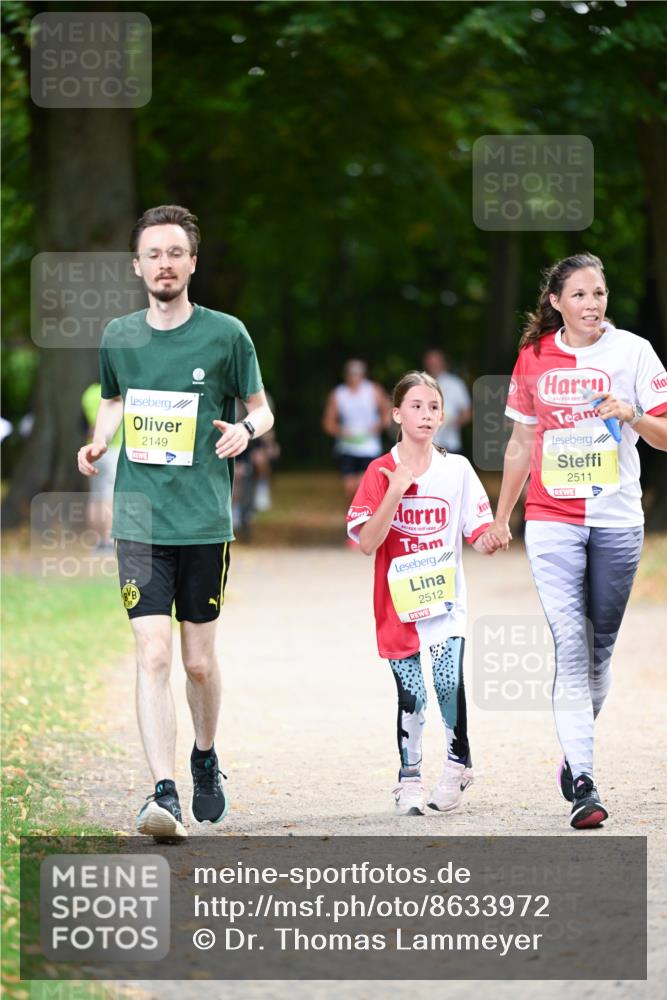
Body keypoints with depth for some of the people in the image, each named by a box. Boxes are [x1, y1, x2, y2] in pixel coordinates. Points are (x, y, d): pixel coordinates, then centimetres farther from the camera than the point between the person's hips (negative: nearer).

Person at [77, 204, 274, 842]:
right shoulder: (118, 337, 6)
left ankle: (205, 758, 35)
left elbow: (262, 408, 9)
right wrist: (99, 440, 5)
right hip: (138, 521, 1)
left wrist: (246, 429, -13)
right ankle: (164, 795, -15)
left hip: (205, 521, -1)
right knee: (153, 656, -11)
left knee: (199, 662, 7)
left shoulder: (225, 335, -1)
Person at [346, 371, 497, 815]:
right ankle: (410, 778, 16)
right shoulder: (381, 473, -1)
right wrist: (396, 491, -19)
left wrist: (491, 540, -20)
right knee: (411, 695, -2)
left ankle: (458, 762, 7)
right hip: (398, 602, 0)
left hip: (446, 597, 1)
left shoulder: (457, 469, 3)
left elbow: (477, 534, 3)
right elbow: (368, 542, -11)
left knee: (450, 683, -15)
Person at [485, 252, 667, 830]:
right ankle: (582, 784, -16)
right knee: (571, 646, -12)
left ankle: (576, 753, 28)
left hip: (617, 520, 0)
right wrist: (501, 516, 20)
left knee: (600, 648, 8)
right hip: (552, 520, 0)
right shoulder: (534, 359, 5)